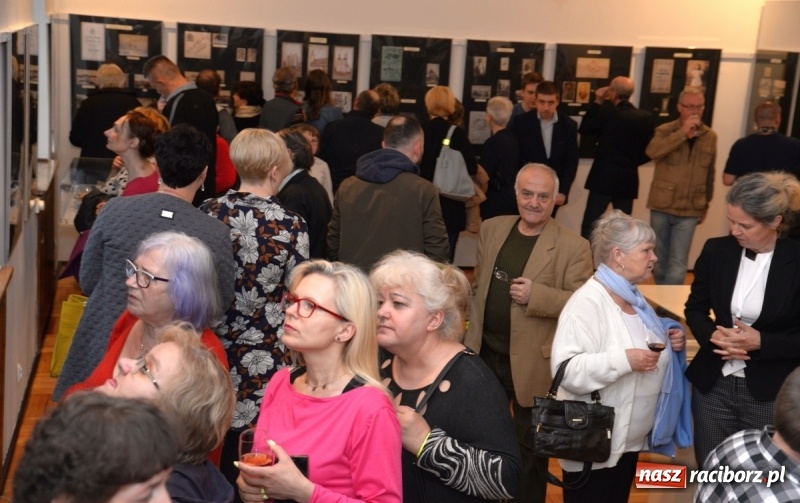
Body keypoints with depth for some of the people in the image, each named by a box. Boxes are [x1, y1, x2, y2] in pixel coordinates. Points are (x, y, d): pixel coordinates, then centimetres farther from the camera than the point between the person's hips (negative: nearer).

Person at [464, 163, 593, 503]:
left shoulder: (573, 247, -13)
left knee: (530, 450, 14)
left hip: (532, 364, -5)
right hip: (486, 355, 5)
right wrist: (472, 332, 12)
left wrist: (536, 295, -28)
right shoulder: (492, 229, 3)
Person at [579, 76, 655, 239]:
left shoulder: (607, 112, -11)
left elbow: (584, 129, 3)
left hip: (603, 178, -4)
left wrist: (597, 102, 5)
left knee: (589, 226, 2)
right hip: (628, 180, 4)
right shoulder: (645, 117, 0)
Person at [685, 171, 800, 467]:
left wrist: (760, 342, -22)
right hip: (713, 384, 3)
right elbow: (695, 309, 8)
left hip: (770, 392, -3)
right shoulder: (716, 251, -1)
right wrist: (712, 335, -12)